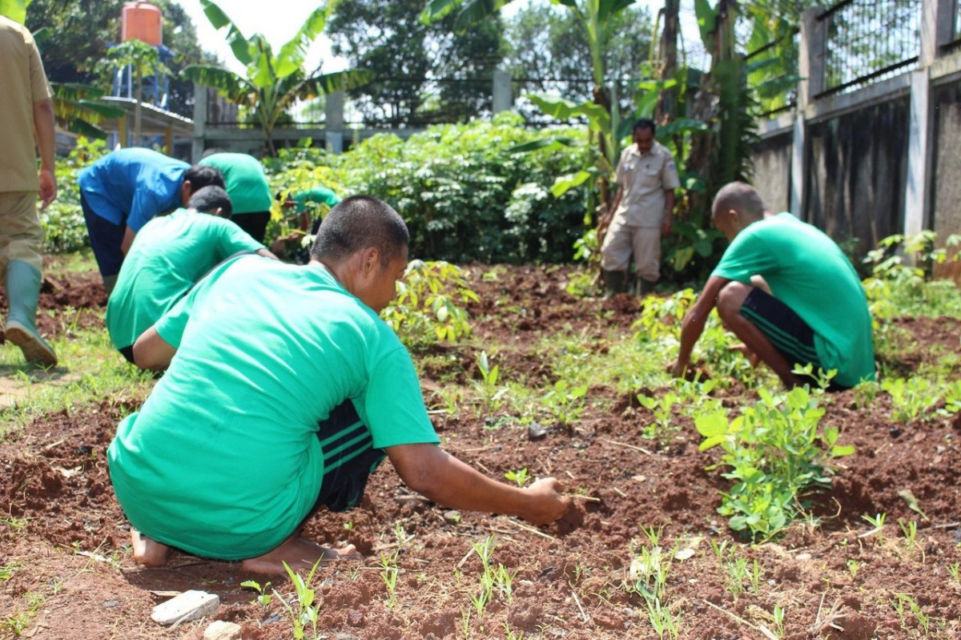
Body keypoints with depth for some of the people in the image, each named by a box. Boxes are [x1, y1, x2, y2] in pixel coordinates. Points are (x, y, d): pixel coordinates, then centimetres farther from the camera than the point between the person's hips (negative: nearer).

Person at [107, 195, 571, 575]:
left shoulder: (240, 270, 9)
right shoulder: (374, 340, -1)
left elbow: (146, 353, 19)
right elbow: (427, 474, -5)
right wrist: (528, 504, 9)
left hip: (136, 491, 4)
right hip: (239, 525, -3)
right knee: (373, 420, 15)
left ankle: (156, 535, 17)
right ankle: (278, 547, 3)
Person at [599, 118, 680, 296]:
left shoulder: (664, 156, -3)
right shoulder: (627, 154, 8)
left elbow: (669, 190, -2)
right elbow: (622, 187, 14)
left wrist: (667, 217, -11)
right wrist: (611, 213, 10)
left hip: (649, 219, -4)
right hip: (623, 215, 4)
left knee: (647, 264, -1)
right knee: (610, 252, 0)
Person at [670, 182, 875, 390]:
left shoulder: (755, 237, -8)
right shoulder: (792, 224, 16)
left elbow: (698, 313, -5)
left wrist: (682, 361, 9)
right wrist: (757, 346, 41)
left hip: (835, 362, -9)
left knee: (730, 298, -12)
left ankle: (795, 385, -6)